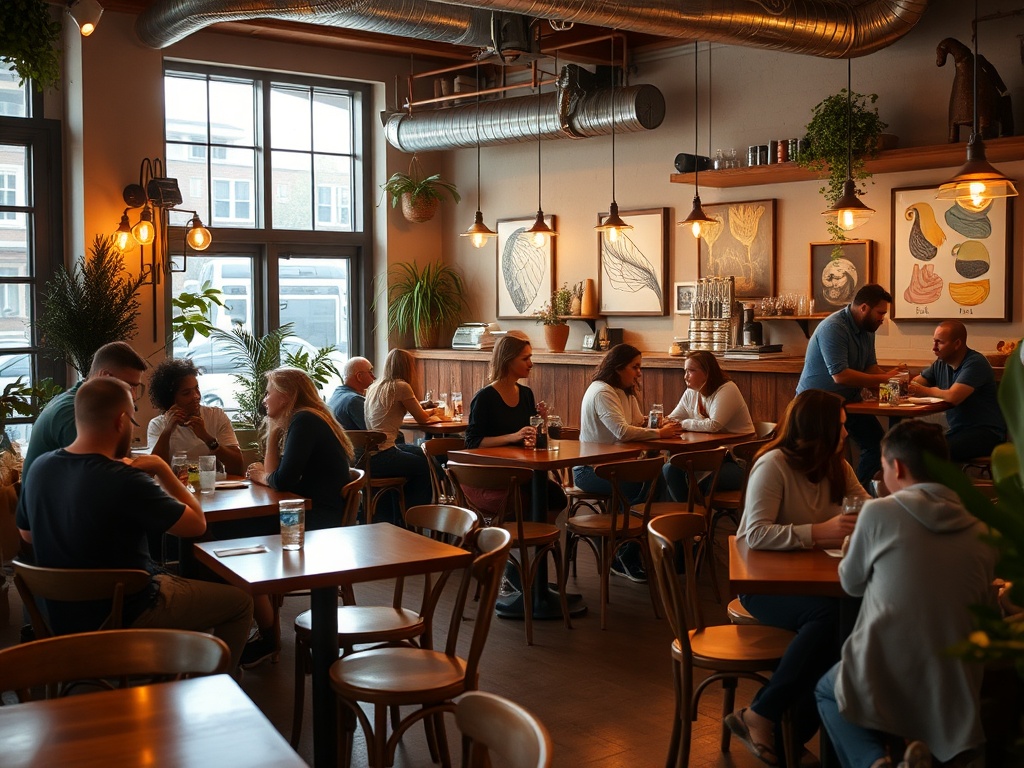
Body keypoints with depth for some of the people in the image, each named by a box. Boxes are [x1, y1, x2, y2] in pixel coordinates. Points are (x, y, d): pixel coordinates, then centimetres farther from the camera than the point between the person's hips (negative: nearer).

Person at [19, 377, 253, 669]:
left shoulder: (39, 467, -8)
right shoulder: (125, 482, -31)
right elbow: (197, 524, -18)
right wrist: (162, 469, -8)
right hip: (125, 618, -8)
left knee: (185, 583, 33)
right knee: (240, 602, 11)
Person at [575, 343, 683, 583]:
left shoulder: (626, 392, 15)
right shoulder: (602, 392, -17)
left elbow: (639, 423, 11)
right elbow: (623, 432, -27)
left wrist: (660, 425, -10)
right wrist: (659, 433, -22)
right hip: (590, 470, -9)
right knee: (644, 487, -29)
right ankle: (625, 557, -12)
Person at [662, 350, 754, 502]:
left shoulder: (727, 389, -16)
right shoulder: (691, 393, 8)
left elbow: (714, 425, -29)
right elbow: (672, 420, 11)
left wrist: (683, 424, -18)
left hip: (737, 461, -8)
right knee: (670, 469, -11)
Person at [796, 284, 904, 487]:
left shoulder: (867, 329, 4)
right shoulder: (834, 328, -25)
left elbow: (870, 367, 9)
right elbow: (840, 375, -32)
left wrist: (891, 376, -13)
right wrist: (883, 379, -28)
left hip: (849, 400, 9)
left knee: (876, 444, 3)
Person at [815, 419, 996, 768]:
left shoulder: (879, 512, -10)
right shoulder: (981, 533, 1)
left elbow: (852, 582, 5)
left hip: (880, 686, -6)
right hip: (956, 695, 6)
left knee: (827, 690, 28)